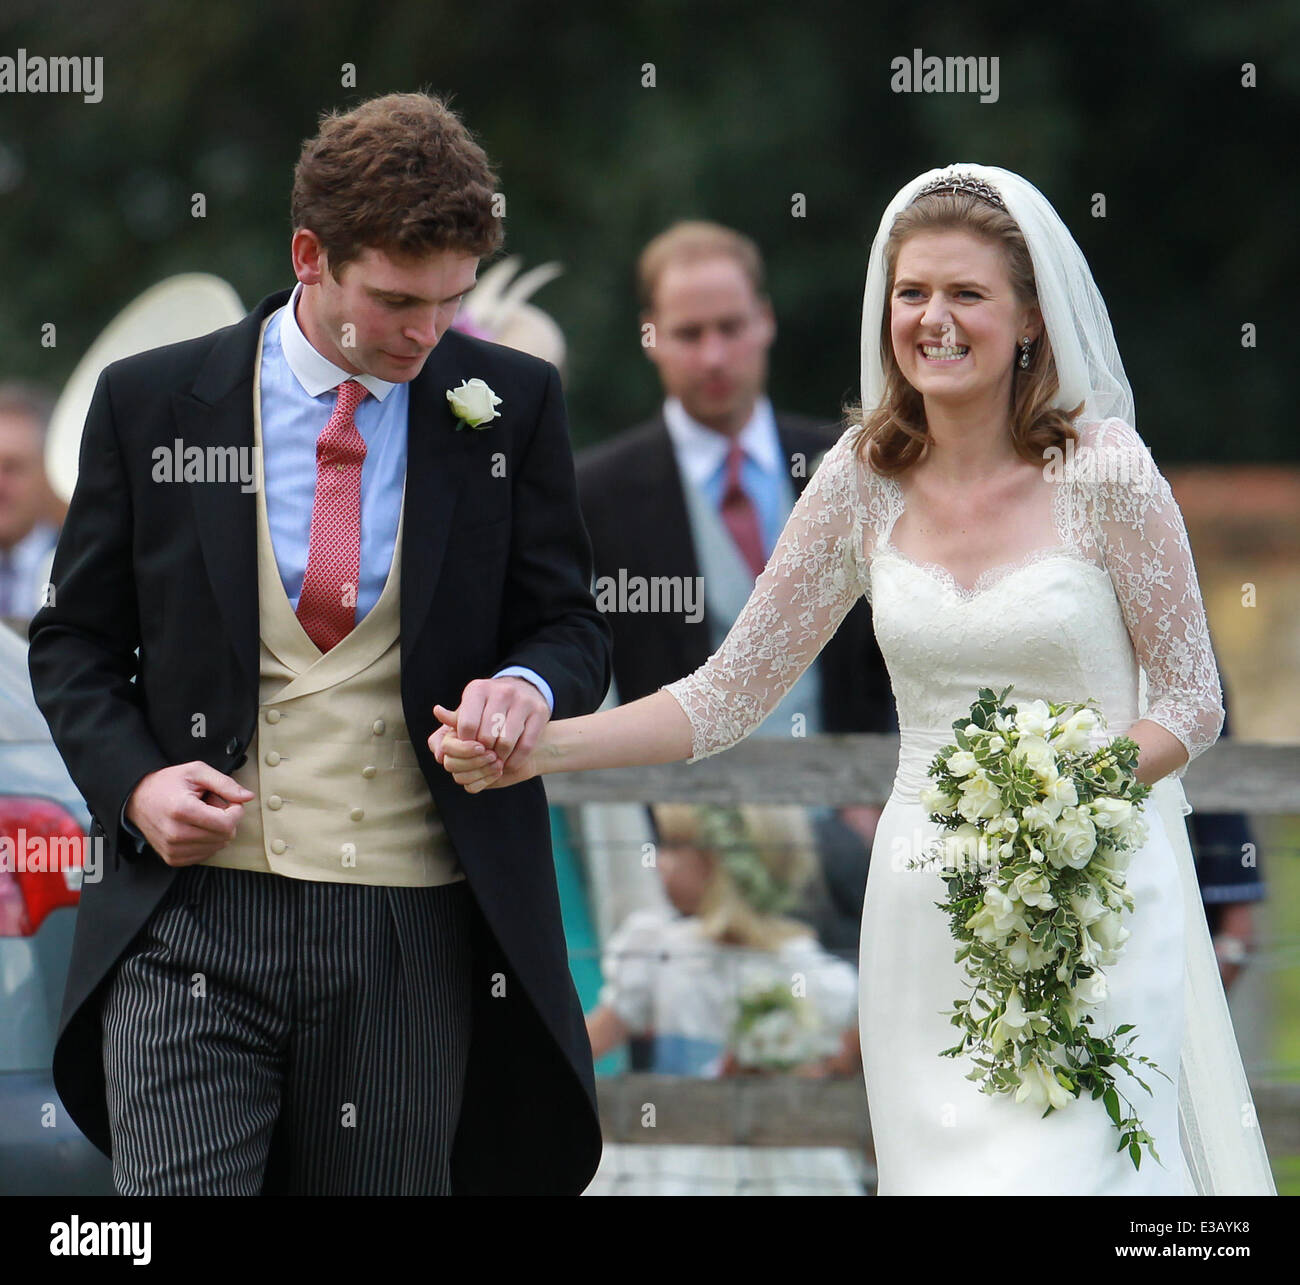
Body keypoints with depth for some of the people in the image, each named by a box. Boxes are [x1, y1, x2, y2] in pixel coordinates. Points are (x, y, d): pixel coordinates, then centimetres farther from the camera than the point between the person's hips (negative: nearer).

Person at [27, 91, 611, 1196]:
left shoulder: (511, 408, 6)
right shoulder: (152, 403, 5)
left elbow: (570, 626, 11)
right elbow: (75, 640, 12)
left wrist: (528, 684, -13)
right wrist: (132, 779, -7)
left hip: (413, 937, 1)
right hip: (194, 914, -1)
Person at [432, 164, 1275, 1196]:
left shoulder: (1104, 472, -8)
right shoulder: (865, 482, 2)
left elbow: (1192, 701, -1)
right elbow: (731, 694, 4)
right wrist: (536, 750, -8)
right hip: (926, 905, 4)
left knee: (1050, 1170, -13)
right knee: (941, 1167, 4)